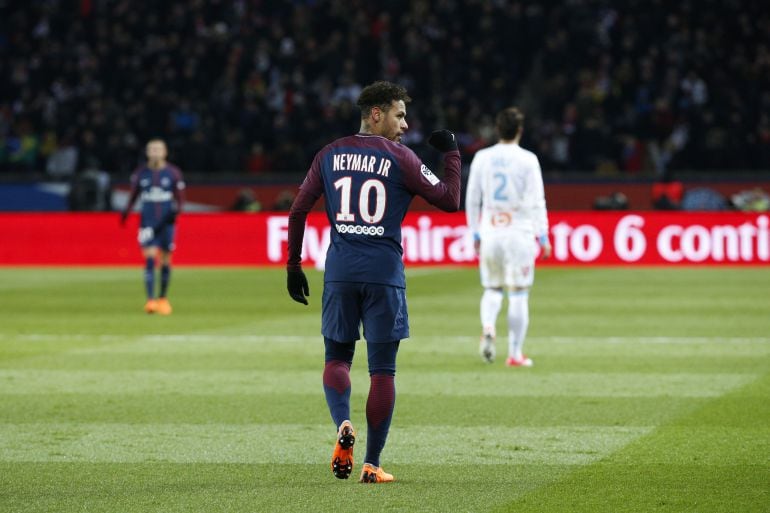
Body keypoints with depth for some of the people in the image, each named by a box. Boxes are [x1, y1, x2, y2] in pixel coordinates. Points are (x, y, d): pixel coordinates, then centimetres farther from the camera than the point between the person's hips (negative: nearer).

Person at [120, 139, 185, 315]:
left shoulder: (173, 173, 1)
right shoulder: (140, 173, 4)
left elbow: (180, 197, 4)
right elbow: (133, 196, 12)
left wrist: (176, 210, -15)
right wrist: (126, 212, -3)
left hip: (166, 223, 0)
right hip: (148, 223, 0)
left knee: (166, 261, 6)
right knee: (150, 259, -13)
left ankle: (163, 298, 24)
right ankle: (150, 300, -17)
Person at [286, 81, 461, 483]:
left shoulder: (330, 155, 9)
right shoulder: (399, 158, -2)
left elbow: (298, 211, 8)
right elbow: (450, 200, 0)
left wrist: (293, 265, 16)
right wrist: (452, 153, 13)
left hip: (340, 269, 3)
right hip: (384, 272, -3)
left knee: (337, 356, 16)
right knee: (382, 369, 4)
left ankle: (343, 425, -13)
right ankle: (372, 464, 4)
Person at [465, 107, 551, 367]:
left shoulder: (482, 158, 4)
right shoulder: (527, 160, -5)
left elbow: (472, 199, 7)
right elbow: (536, 201, -7)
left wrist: (475, 234, 14)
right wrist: (543, 235, -3)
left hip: (489, 231, 3)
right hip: (519, 232, -3)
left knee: (492, 289, 16)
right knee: (518, 294, 3)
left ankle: (488, 328, -13)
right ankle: (515, 353, 3)